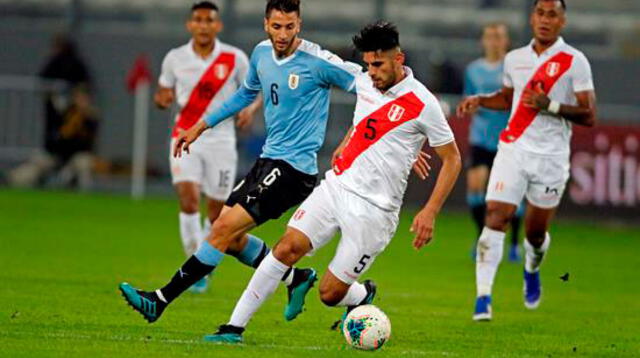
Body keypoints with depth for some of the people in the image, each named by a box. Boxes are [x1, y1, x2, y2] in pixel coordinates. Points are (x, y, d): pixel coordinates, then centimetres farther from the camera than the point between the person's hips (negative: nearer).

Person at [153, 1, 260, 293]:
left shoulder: (235, 59, -2)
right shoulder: (175, 59, 2)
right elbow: (164, 92, 14)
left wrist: (250, 108, -14)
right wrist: (162, 100, -10)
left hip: (220, 140, 0)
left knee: (216, 212, 3)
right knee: (188, 199, -19)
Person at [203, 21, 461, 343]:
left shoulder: (422, 104, -12)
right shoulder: (364, 82, 7)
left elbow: (452, 159, -4)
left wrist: (430, 212, -11)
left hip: (373, 208, -5)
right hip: (336, 185, 5)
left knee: (330, 294, -5)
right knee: (287, 247, -13)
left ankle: (363, 296, 31)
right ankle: (235, 327, -10)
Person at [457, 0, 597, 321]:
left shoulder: (575, 62, -4)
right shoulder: (514, 59, 9)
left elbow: (589, 116, -7)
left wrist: (551, 106, -20)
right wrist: (479, 100, 8)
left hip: (551, 158, -2)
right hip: (513, 149, 2)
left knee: (536, 232, 7)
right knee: (496, 217, -15)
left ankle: (532, 270, 43)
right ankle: (483, 295, -16)